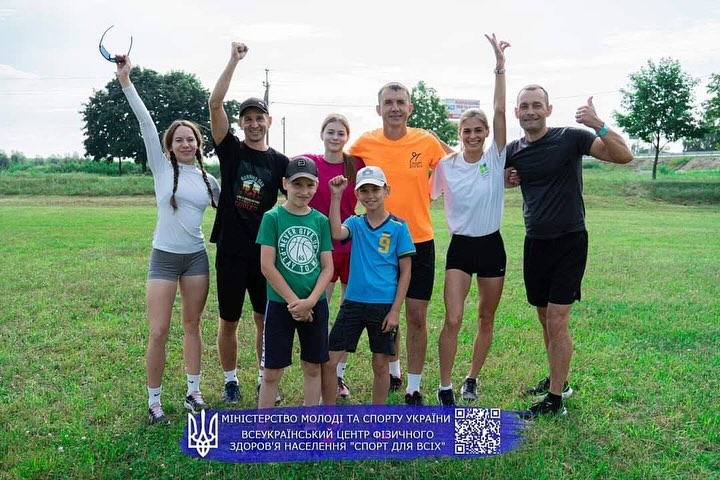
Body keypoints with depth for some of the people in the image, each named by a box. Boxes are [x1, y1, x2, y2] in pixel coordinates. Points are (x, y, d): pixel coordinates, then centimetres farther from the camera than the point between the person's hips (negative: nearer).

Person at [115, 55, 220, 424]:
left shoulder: (208, 179, 5)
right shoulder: (161, 167, -2)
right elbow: (146, 124, -12)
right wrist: (125, 81, -20)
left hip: (197, 256, 3)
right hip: (164, 256, -2)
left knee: (192, 326, 11)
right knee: (159, 332, -3)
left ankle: (193, 391, 24)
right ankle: (153, 401, 12)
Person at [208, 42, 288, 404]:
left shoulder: (279, 162, 4)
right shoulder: (230, 149, -1)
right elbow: (214, 104, -13)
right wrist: (234, 60, -16)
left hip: (265, 251, 1)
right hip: (231, 249, -1)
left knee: (265, 319, 10)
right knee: (229, 320, 8)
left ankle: (264, 379, 26)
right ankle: (230, 380, 25)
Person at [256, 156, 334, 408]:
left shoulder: (321, 221, 3)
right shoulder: (273, 217, -6)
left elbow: (328, 267, 1)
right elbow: (267, 266, -11)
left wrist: (310, 301, -12)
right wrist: (294, 301, -12)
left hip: (316, 305, 3)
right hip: (280, 304, -3)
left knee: (313, 367, 12)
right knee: (272, 371, 4)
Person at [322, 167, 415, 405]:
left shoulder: (398, 227, -3)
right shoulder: (355, 223, 3)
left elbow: (405, 272, -3)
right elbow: (336, 233, -21)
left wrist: (395, 310, -7)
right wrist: (336, 196, -23)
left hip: (384, 306, -2)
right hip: (353, 302, 2)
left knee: (381, 364, 10)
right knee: (329, 360, 1)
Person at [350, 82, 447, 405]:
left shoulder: (427, 141, -6)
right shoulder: (365, 144, -5)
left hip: (418, 240, -1)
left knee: (416, 316, 3)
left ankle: (413, 387, 17)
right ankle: (392, 371, 37)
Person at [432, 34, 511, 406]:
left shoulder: (496, 158, -5)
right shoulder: (447, 165, -3)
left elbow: (500, 111, -15)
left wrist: (500, 66, -19)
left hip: (491, 246, 1)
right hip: (460, 246, -1)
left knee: (486, 319, 11)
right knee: (453, 319, -8)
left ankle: (472, 379, 29)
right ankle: (445, 388, 5)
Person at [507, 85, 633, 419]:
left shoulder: (570, 138, -10)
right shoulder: (515, 150, 4)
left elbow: (624, 156, -17)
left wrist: (598, 125, -31)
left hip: (568, 243, -5)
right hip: (535, 243, 5)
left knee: (557, 321, -7)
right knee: (545, 319, 14)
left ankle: (554, 401, 3)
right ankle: (556, 380, 32)